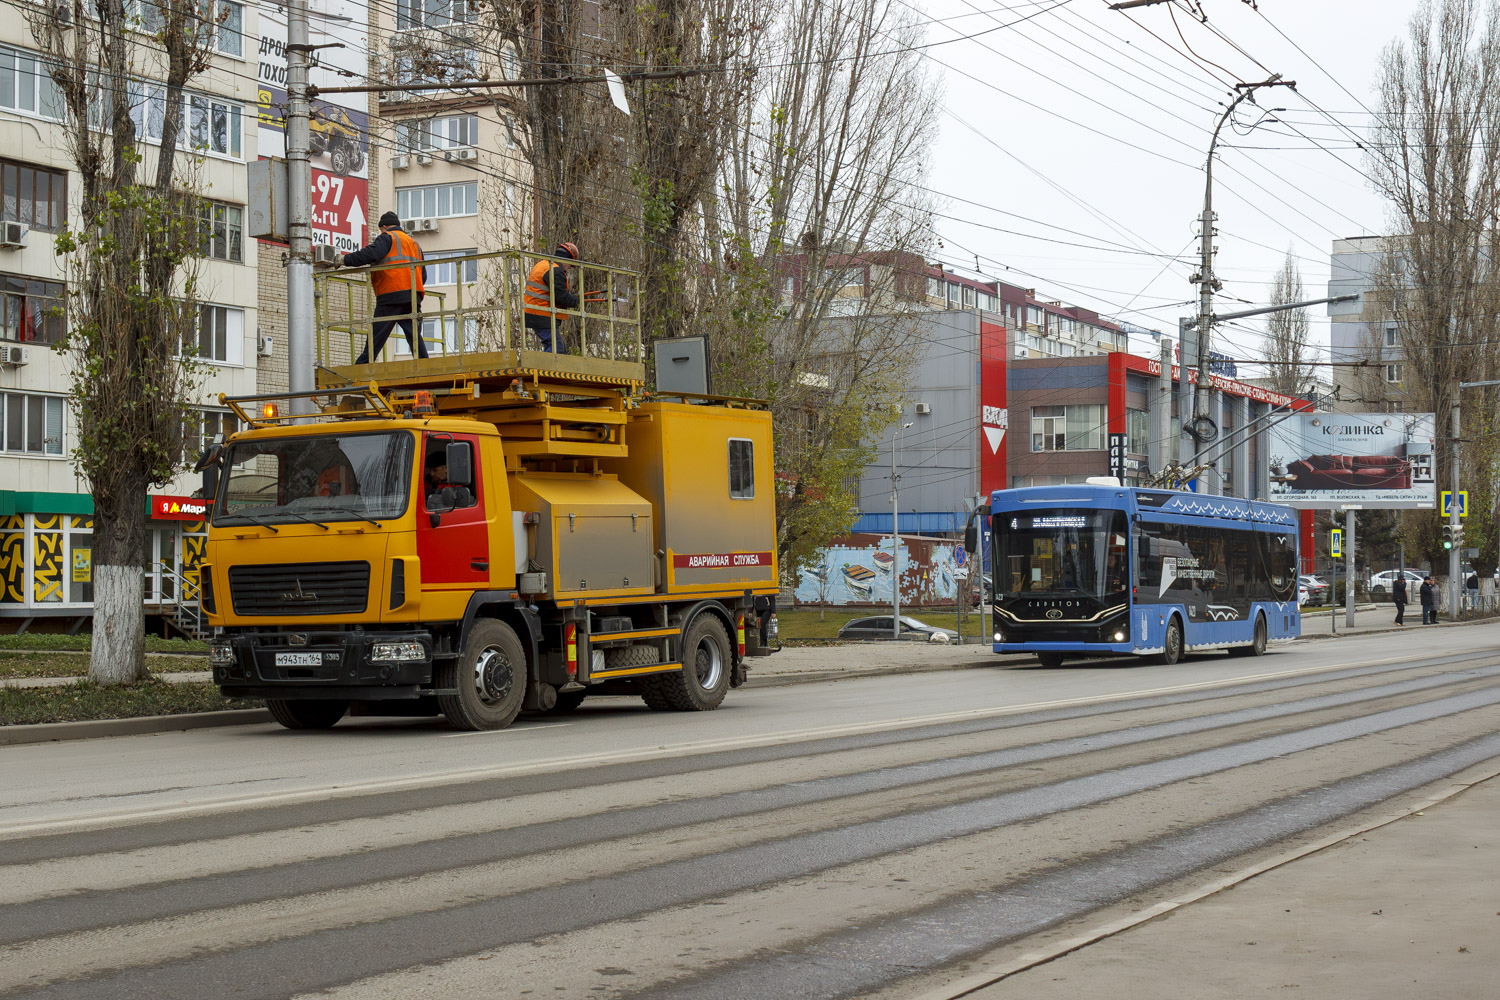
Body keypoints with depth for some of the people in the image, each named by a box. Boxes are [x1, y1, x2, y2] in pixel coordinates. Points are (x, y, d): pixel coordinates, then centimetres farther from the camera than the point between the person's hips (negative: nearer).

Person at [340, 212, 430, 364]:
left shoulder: (387, 238, 4)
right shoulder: (414, 243, 27)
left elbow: (370, 254, -14)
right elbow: (423, 275, 29)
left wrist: (345, 260, -8)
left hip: (391, 295, -6)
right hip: (414, 297, 6)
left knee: (376, 337, -5)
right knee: (415, 336, 1)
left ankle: (362, 366, -4)